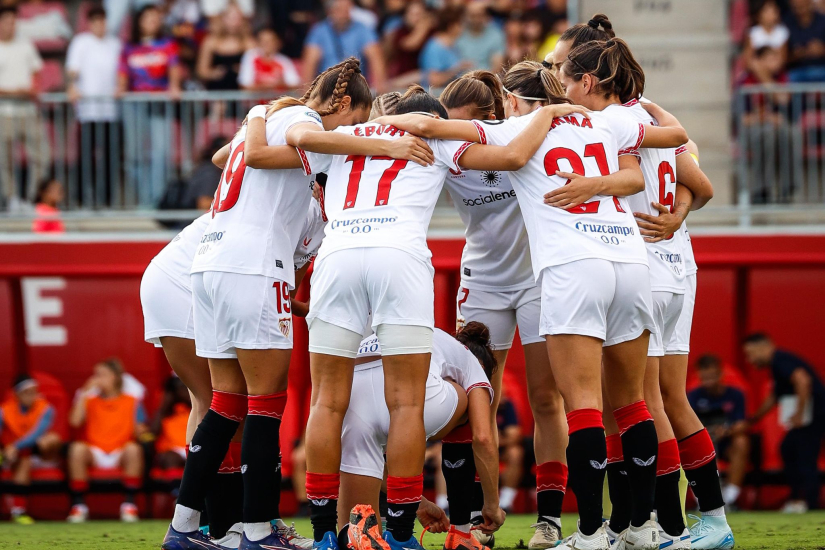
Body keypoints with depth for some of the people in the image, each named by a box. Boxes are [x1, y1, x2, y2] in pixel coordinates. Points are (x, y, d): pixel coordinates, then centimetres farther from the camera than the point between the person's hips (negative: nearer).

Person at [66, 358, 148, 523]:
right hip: (94, 453, 1)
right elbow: (75, 421, -4)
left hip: (120, 454, -1)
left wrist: (140, 431, -19)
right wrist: (84, 394, -3)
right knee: (77, 448, -32)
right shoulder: (90, 401, 14)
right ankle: (78, 505, -27)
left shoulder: (131, 403, 10)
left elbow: (139, 432, 5)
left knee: (133, 448, -35)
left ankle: (129, 505, -26)